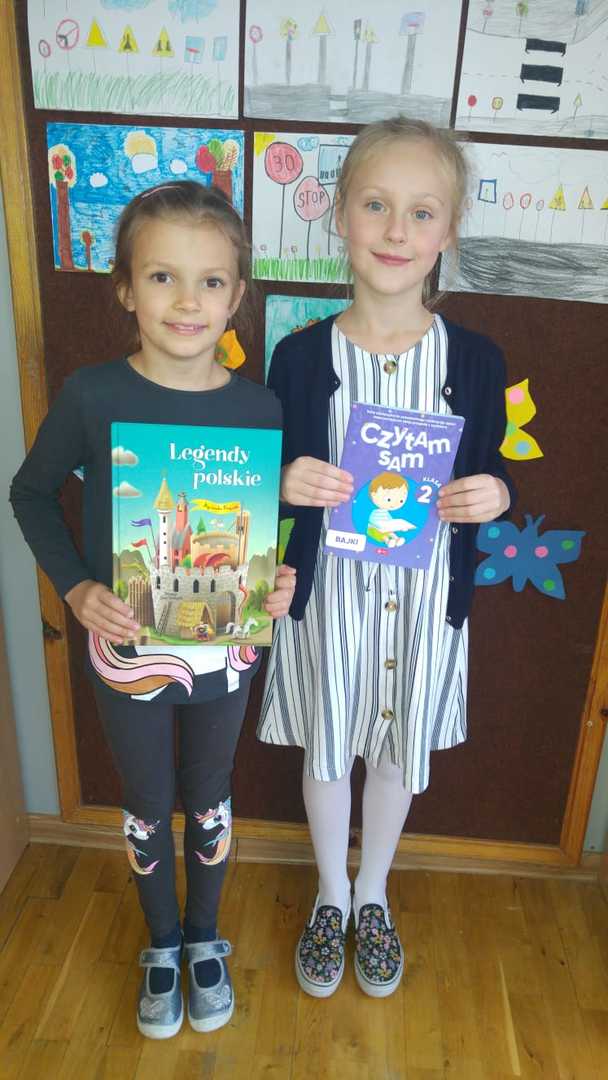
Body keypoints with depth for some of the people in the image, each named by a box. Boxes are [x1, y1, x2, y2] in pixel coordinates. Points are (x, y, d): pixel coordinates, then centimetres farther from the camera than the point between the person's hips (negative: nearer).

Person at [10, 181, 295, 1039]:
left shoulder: (259, 408, -12)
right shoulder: (92, 396, -15)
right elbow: (32, 493, -1)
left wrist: (281, 582, -17)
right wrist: (76, 588, -12)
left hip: (224, 648, 1)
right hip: (127, 649, 0)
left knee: (208, 801, 22)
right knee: (147, 809, 20)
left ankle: (205, 940, 50)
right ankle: (161, 945, 49)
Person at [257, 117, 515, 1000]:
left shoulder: (475, 360, -7)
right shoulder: (302, 355, -9)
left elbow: (488, 476, 4)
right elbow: (271, 478, -1)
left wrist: (494, 494, -18)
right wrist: (285, 485, -23)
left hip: (425, 594, 1)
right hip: (328, 589, 0)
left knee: (398, 753, 19)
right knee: (326, 750, 17)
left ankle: (373, 895, 50)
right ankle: (331, 894, 47)